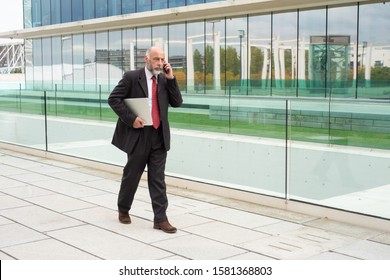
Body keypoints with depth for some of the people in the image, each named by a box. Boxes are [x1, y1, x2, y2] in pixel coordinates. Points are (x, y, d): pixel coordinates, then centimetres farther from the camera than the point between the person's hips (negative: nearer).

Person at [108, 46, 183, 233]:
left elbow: (177, 103, 3)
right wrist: (131, 118, -16)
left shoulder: (164, 80, 8)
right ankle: (123, 210, 32)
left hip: (159, 136, 3)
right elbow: (113, 99, -8)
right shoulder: (132, 77, -5)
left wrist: (171, 79, -5)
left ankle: (160, 219, 5)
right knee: (131, 175, 11)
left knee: (158, 178, 3)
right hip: (138, 135, -3)